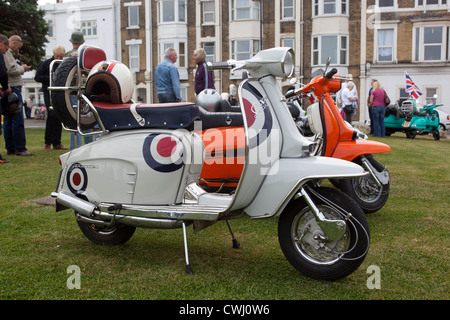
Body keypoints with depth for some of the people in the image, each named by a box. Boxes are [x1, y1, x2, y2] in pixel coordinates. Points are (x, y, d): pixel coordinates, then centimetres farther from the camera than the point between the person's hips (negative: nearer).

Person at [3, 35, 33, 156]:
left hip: (9, 90, 11)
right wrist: (22, 68, -3)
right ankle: (20, 149, -10)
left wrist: (20, 68, 11)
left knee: (8, 120, 10)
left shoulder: (7, 53, 22)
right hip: (12, 88, -11)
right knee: (18, 120, -10)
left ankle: (10, 148, 15)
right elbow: (11, 70, -20)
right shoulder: (6, 53, -10)